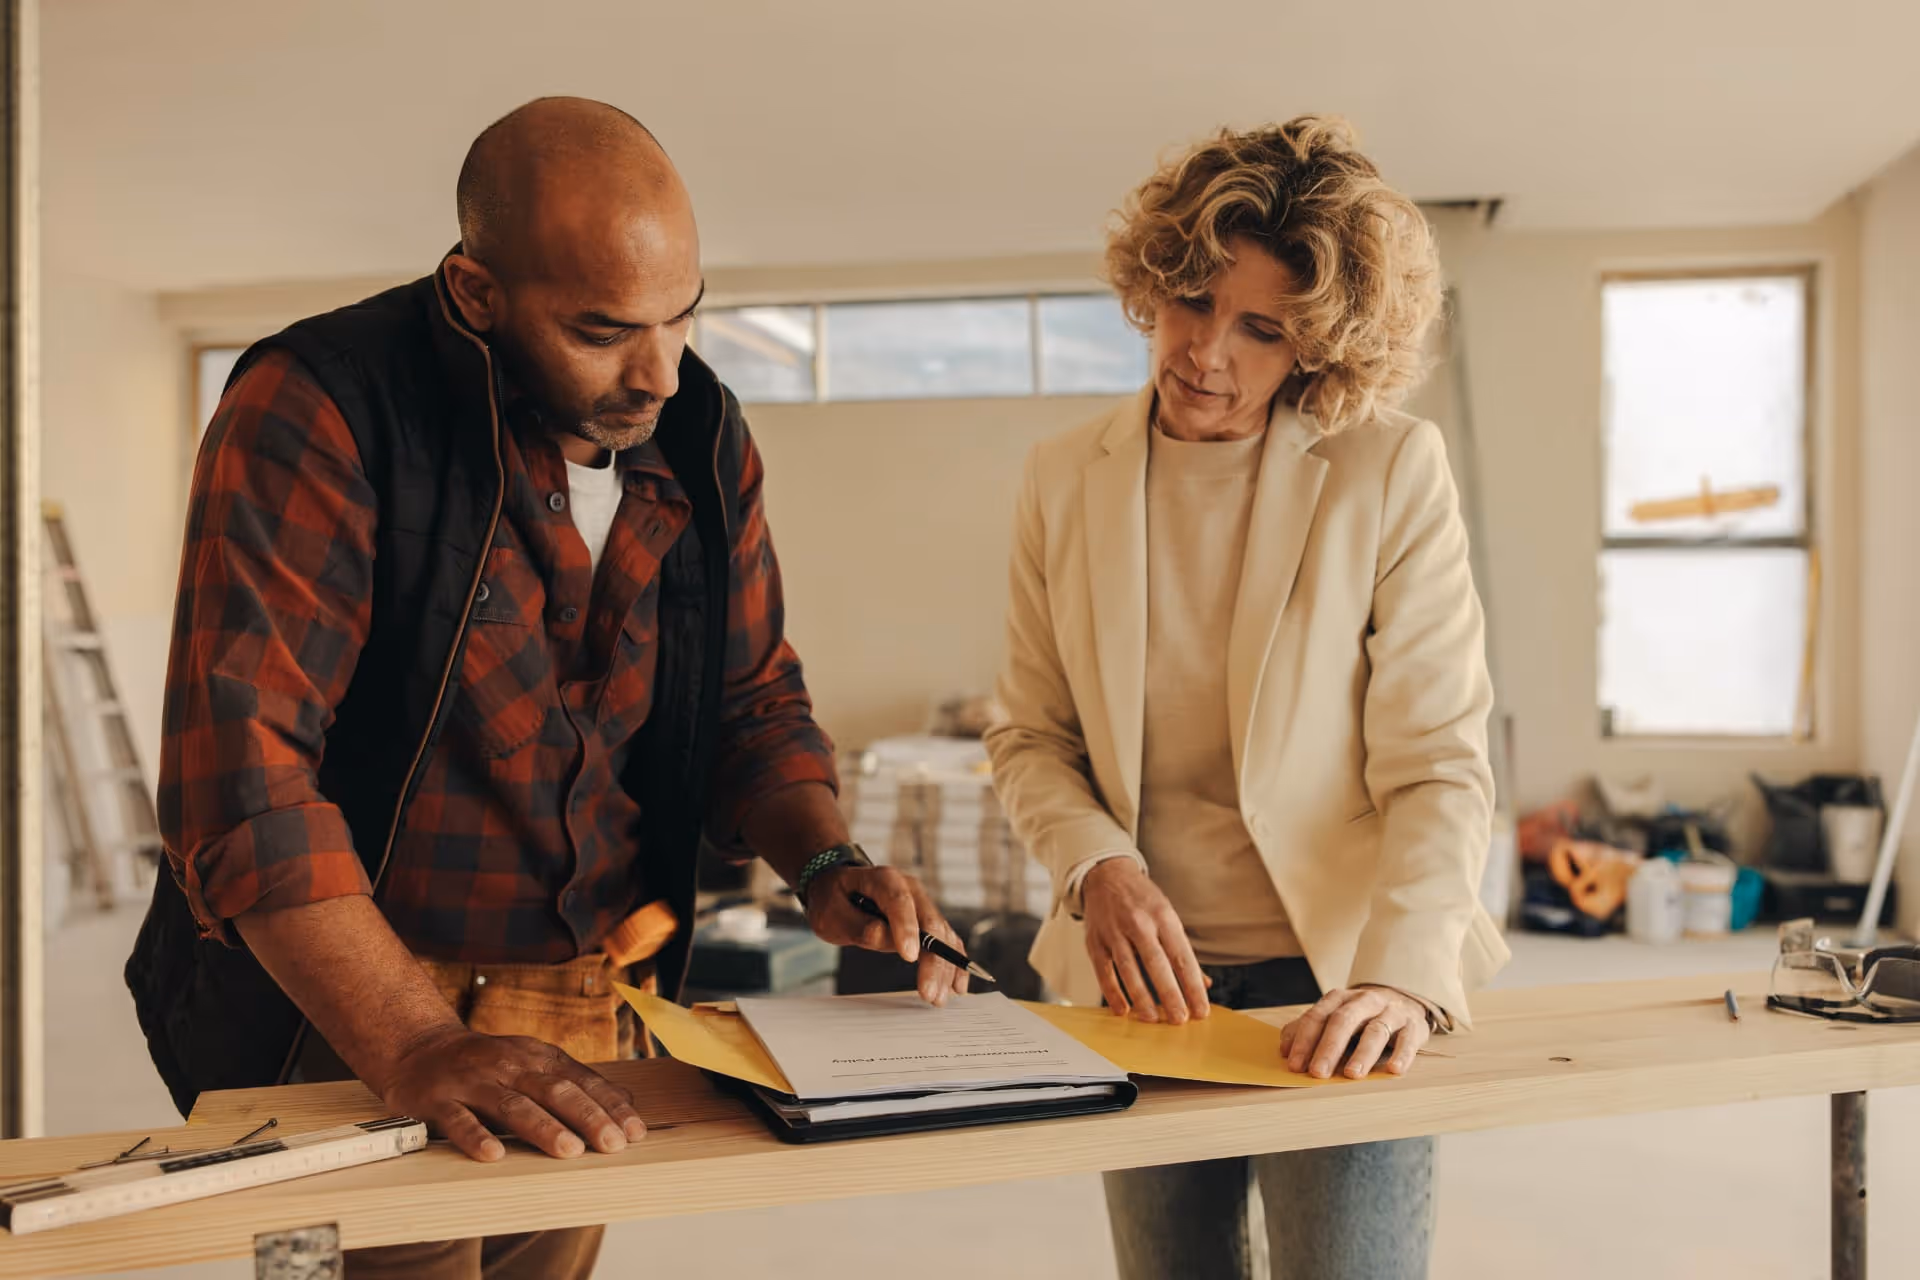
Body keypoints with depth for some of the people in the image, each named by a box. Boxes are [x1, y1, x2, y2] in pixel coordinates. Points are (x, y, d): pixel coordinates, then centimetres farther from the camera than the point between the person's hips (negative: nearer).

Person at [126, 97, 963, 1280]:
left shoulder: (703, 436, -1)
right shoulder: (314, 415, -18)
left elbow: (754, 699, 8)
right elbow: (242, 773, -24)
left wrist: (826, 862, -11)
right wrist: (416, 1047, -32)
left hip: (599, 1006, 5)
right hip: (353, 1010, -4)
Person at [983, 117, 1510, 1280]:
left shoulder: (1393, 471, -6)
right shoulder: (1064, 482, 3)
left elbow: (1438, 765, -8)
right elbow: (1031, 736, 8)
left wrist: (1401, 973, -22)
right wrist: (1099, 867, -10)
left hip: (1337, 991, -3)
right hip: (1142, 982, 3)